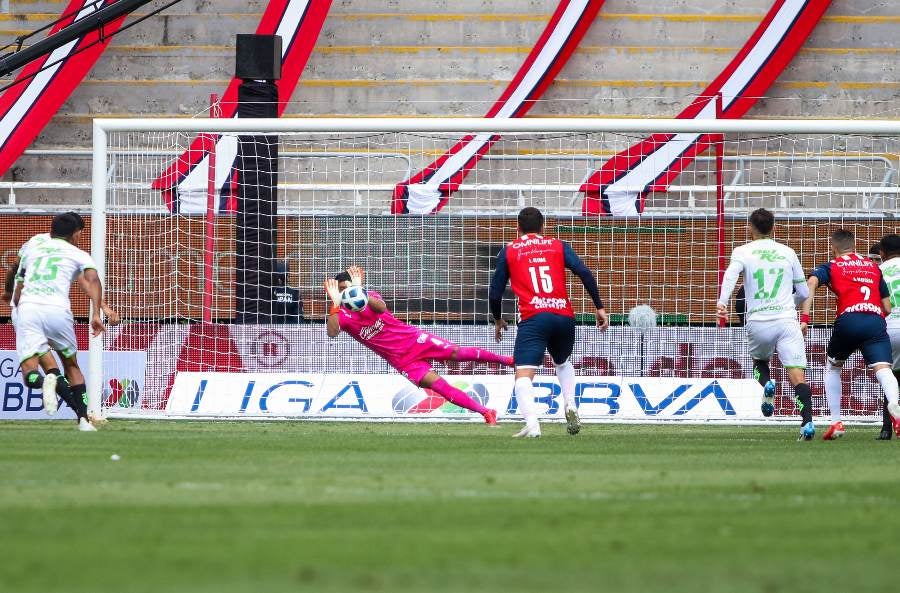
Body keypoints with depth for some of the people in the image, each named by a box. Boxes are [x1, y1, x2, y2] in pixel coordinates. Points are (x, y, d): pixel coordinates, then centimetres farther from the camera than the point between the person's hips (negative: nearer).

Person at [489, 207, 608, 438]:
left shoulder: (508, 252, 14)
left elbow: (495, 293, 13)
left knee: (523, 374, -10)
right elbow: (585, 274, 3)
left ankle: (532, 424, -33)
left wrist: (498, 320, 30)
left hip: (533, 318, -3)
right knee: (562, 362, 31)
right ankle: (571, 406, 8)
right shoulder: (558, 246, 17)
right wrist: (599, 307, 6)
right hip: (564, 316, 3)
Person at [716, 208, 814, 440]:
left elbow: (730, 274, -14)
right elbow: (803, 292, 19)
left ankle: (767, 383, -5)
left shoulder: (743, 252, 8)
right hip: (787, 320, 0)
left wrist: (722, 303, -26)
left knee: (759, 361, 27)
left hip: (757, 322, 0)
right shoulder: (788, 253, 14)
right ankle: (807, 421, -25)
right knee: (797, 374, -7)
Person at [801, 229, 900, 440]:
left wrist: (804, 318, -7)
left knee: (832, 367, 24)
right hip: (876, 320, 1)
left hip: (848, 320, -1)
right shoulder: (873, 266, 26)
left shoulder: (831, 267, 17)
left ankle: (836, 422, 20)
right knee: (882, 368, -15)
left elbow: (811, 282, -4)